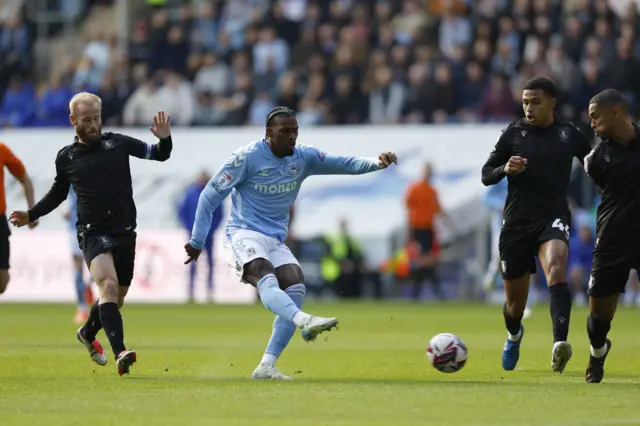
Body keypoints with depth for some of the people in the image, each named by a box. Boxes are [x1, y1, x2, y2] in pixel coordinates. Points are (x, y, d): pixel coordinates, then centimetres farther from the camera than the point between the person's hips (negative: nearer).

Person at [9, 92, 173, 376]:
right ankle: (120, 353, -34)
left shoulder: (118, 144, 4)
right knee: (108, 285, -25)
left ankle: (88, 334, 41)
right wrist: (31, 215, 10)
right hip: (93, 233, -3)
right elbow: (58, 193, 20)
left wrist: (164, 139, -15)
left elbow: (159, 154, 7)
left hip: (125, 232, 3)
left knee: (117, 296, 12)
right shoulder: (66, 157, 5)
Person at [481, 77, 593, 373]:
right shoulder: (513, 133, 1)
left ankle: (560, 343, -48)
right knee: (515, 302, 9)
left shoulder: (570, 135, 3)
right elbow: (486, 175, 4)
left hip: (554, 218, -1)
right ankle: (514, 335, 46)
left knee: (556, 268, -33)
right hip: (516, 223, 1)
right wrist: (505, 169, -15)